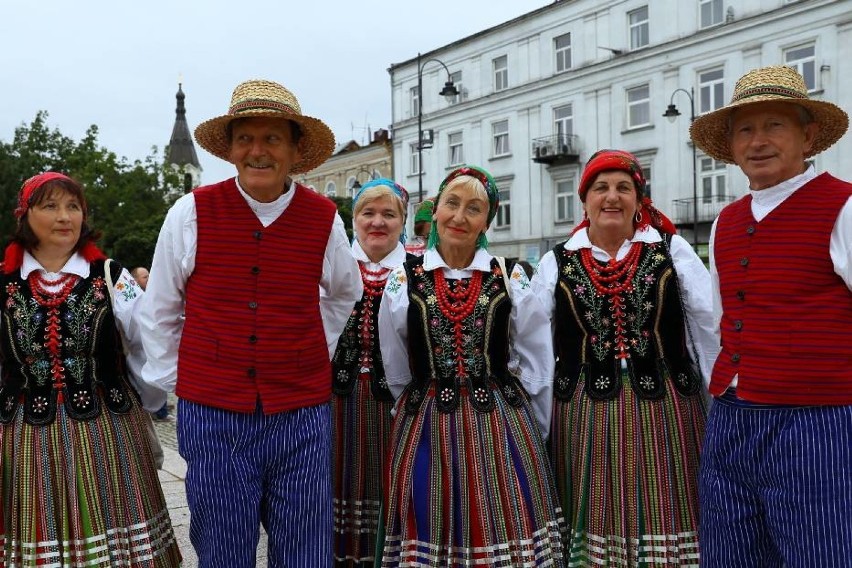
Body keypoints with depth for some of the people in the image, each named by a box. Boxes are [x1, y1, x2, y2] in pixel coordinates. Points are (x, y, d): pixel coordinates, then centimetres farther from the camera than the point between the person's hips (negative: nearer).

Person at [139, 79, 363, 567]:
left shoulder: (324, 219, 0)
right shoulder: (192, 212, -4)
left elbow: (345, 293, 20)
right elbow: (160, 311, 8)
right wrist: (173, 379, 9)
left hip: (302, 417, 1)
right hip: (212, 415, -1)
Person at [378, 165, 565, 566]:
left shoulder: (511, 278, 2)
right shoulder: (403, 280, 1)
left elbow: (538, 366, 8)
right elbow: (396, 372, 10)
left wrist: (527, 429, 9)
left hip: (500, 429, 0)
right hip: (425, 429, 0)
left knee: (502, 535, 5)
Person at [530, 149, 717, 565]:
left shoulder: (673, 250, 3)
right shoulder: (557, 262, 5)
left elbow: (711, 329, 2)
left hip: (664, 411, 0)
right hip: (584, 415, 1)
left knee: (664, 521, 7)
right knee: (595, 523, 10)